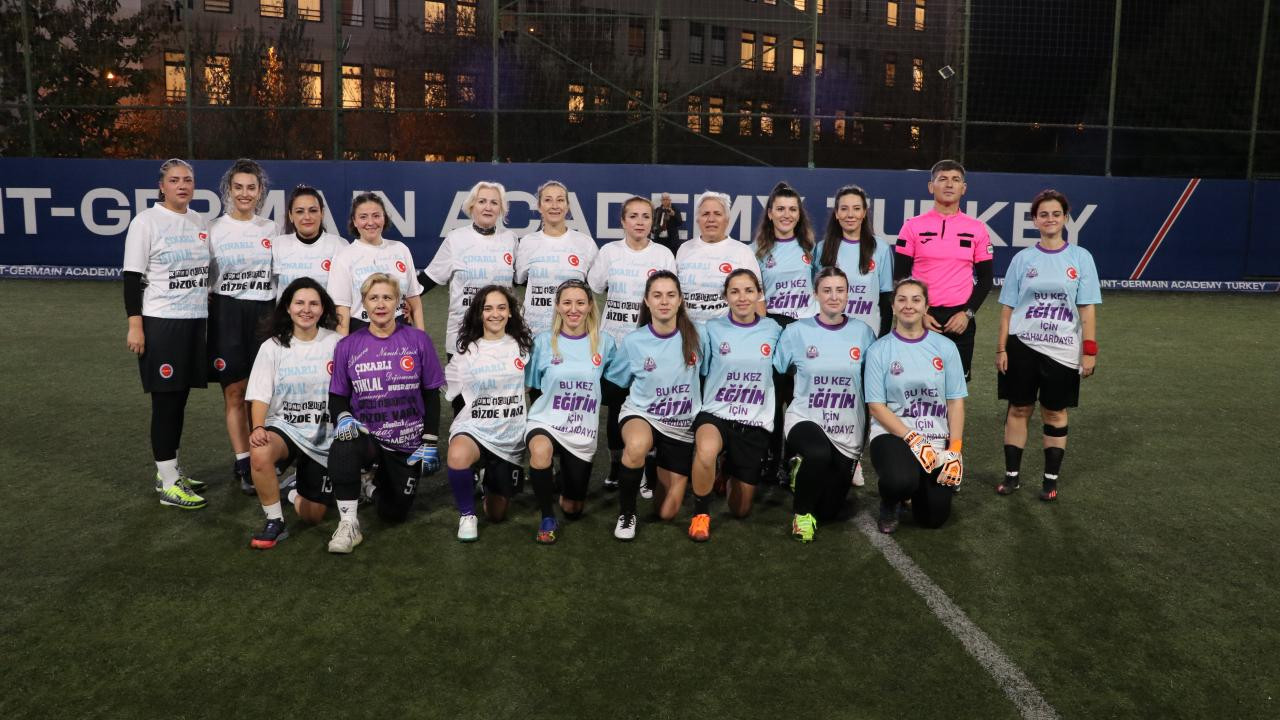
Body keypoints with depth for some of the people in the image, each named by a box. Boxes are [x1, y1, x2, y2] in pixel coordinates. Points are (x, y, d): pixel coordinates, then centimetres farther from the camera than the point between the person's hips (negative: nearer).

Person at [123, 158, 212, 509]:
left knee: (180, 397, 11)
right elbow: (132, 276, -9)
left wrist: (207, 311, 19)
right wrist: (135, 325, -14)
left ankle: (169, 471, 23)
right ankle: (168, 484, 4)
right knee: (166, 400, -3)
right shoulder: (146, 221, -7)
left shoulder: (198, 220, 11)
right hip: (161, 322, -6)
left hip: (195, 321, 6)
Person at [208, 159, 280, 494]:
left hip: (264, 314, 2)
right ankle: (243, 464, 6)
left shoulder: (272, 229, 8)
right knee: (235, 392, 0)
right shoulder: (214, 230, 2)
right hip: (227, 314, -2)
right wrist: (205, 322, -2)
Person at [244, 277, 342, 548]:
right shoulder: (273, 347, -1)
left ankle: (299, 493, 39)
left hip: (323, 437, 0)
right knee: (259, 454, -37)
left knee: (312, 517, 2)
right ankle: (275, 522, -15)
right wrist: (258, 428, -21)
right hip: (284, 428, 0)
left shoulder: (336, 343, -3)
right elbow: (260, 396, -6)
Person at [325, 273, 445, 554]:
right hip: (367, 435, 0)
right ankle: (348, 525, -19)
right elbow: (337, 397, 5)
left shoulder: (418, 341, -3)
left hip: (408, 443, 1)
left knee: (394, 514, 5)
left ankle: (376, 486, 41)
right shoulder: (347, 346, 0)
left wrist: (430, 443, -4)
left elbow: (431, 395, 1)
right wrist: (343, 417, -18)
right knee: (342, 448, -36)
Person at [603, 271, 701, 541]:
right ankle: (626, 512, -15)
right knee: (637, 445, -42)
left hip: (682, 425, 2)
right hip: (641, 415, -1)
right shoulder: (633, 341, -11)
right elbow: (615, 380, 4)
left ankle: (659, 472, 36)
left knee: (667, 513, 2)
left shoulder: (695, 336, -10)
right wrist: (644, 397, -6)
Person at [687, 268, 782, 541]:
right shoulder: (712, 329, -3)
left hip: (755, 423, 2)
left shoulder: (773, 330, 0)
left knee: (740, 510, 10)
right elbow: (700, 372, 4)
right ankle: (701, 513, -14)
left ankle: (730, 474, 44)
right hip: (715, 415, -2)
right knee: (706, 452, -41)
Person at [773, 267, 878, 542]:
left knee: (829, 512, 5)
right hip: (805, 419, -2)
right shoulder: (796, 331, -5)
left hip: (848, 429, 3)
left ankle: (806, 470, 38)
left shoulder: (862, 332, 0)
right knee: (819, 454, -39)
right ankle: (802, 513, -9)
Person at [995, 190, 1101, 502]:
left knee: (1055, 413, 7)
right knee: (1019, 409, 6)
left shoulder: (1080, 257, 1)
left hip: (1062, 350, 0)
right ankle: (1012, 475, 16)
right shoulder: (1023, 258, 3)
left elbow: (1087, 308, 0)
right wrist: (1001, 348, 0)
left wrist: (1089, 350, -5)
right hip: (1022, 346, 1)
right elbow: (1008, 307, 4)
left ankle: (1051, 479, 19)